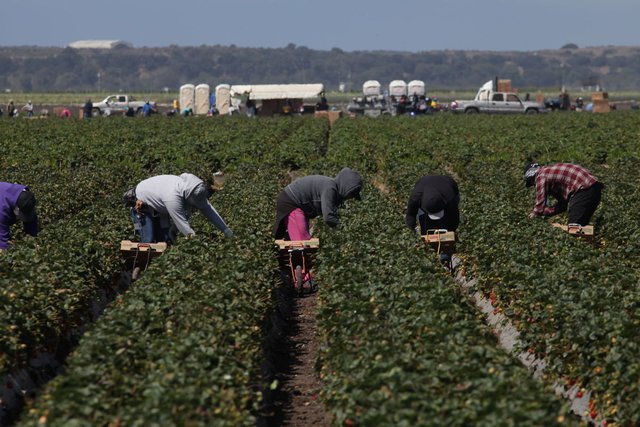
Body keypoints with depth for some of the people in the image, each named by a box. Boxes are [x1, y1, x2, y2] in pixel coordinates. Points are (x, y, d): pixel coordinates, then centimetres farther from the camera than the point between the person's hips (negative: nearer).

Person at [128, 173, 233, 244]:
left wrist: (226, 229, -15)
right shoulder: (172, 197, -44)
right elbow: (183, 225, -42)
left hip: (159, 209, 7)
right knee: (148, 241, -15)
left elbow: (208, 209, -14)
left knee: (165, 239, 1)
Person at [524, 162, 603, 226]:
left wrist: (535, 213, 19)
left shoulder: (541, 176, 1)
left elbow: (540, 205, 0)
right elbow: (561, 206, 28)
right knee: (582, 224, 16)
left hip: (584, 189, -10)